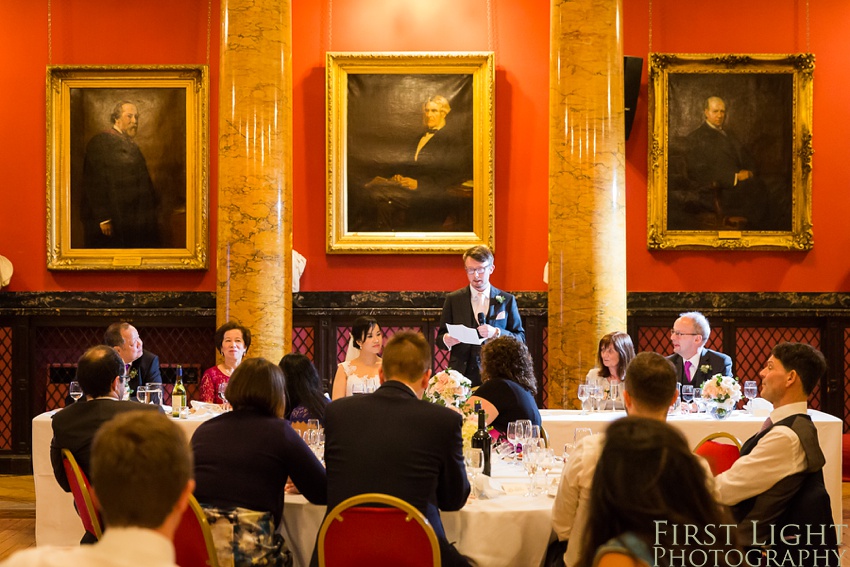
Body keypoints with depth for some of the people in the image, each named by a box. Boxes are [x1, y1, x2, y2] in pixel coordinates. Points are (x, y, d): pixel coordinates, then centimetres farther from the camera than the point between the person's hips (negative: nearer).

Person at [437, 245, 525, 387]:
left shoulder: (507, 300, 8)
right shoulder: (453, 299, 9)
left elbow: (521, 339, 5)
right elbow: (440, 339, 10)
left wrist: (497, 332, -13)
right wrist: (447, 340, -14)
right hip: (461, 375, 0)